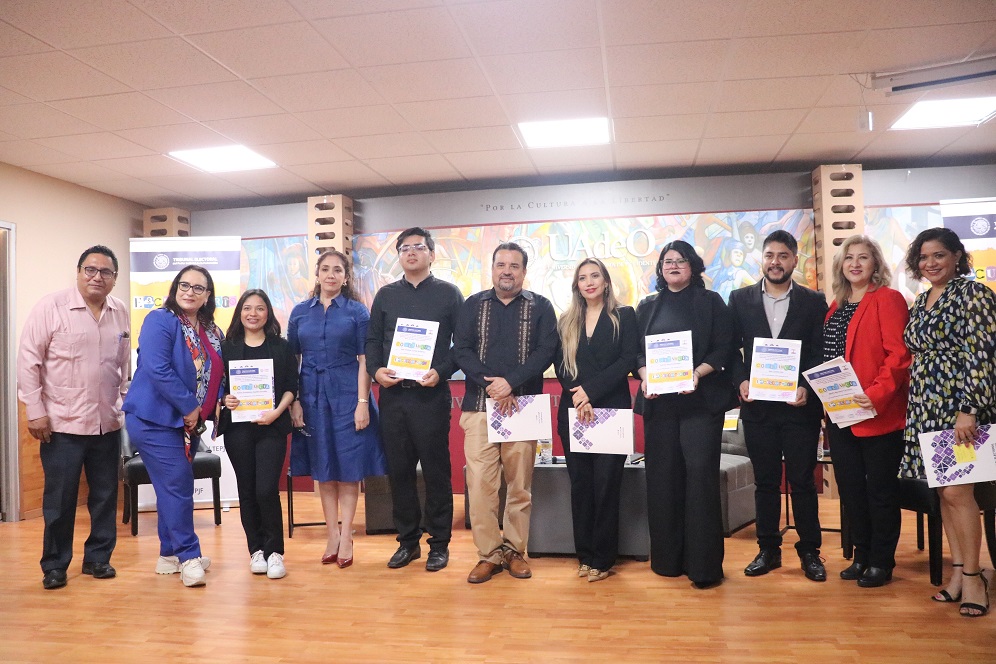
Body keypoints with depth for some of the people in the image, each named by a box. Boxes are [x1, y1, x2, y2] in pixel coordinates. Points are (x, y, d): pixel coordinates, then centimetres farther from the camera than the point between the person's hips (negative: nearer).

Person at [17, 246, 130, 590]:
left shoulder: (120, 312, 5)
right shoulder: (51, 306, -8)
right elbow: (28, 360, -8)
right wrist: (35, 411, -11)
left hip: (108, 423, 4)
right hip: (62, 423, -4)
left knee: (105, 496, 12)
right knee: (59, 499, 5)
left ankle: (98, 557, 27)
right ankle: (54, 565, 22)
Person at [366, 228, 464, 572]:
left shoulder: (448, 294, 4)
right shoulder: (386, 295, 13)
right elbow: (372, 340, 13)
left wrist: (442, 371, -14)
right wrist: (376, 369, -5)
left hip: (431, 395, -3)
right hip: (392, 395, 4)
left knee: (436, 470, 2)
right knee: (399, 470, 8)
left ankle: (439, 543, 14)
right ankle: (407, 540, 22)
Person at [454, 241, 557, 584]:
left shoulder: (540, 307, 7)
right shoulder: (473, 305, 10)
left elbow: (546, 351, -4)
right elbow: (461, 350, 1)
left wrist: (511, 383, -16)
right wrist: (491, 385, -12)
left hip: (523, 406, 0)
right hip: (479, 405, 1)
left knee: (520, 484, 5)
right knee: (480, 482, -4)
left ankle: (515, 550, 18)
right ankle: (490, 552, 8)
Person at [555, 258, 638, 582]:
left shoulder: (624, 316, 5)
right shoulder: (566, 321, 14)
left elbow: (628, 360, -6)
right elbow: (560, 364, 6)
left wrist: (590, 390, -13)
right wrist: (577, 396, -12)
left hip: (611, 410, -3)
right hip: (573, 412, 3)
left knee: (606, 484, -3)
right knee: (580, 483, 6)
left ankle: (602, 558, 7)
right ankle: (584, 555, 15)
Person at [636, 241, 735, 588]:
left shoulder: (711, 302, 7)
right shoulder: (648, 306, 15)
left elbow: (723, 349, 0)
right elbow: (637, 350, 11)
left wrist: (697, 374, -17)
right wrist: (645, 377, -8)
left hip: (701, 400, -3)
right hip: (658, 400, 3)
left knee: (700, 472, -9)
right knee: (662, 474, 4)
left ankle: (704, 564, -2)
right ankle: (667, 558, 15)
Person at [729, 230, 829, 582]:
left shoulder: (814, 302, 3)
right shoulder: (740, 299, 6)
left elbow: (822, 354, 1)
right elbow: (731, 348, 4)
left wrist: (807, 388, -13)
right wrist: (741, 380, -11)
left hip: (799, 405, -1)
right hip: (757, 405, 1)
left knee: (802, 480, 5)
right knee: (765, 481, 10)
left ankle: (809, 551, 19)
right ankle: (768, 549, 21)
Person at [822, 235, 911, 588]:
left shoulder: (888, 299, -7)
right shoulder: (836, 306, 15)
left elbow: (899, 354, -15)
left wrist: (877, 394, -24)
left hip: (877, 412, -7)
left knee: (880, 487, 4)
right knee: (850, 485, 12)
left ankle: (881, 562, 17)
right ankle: (861, 555, 26)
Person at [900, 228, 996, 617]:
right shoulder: (921, 302, 15)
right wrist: (914, 405, 15)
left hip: (960, 407, -7)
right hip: (926, 407, 7)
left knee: (957, 491, -7)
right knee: (942, 491, 10)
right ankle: (959, 571, 20)